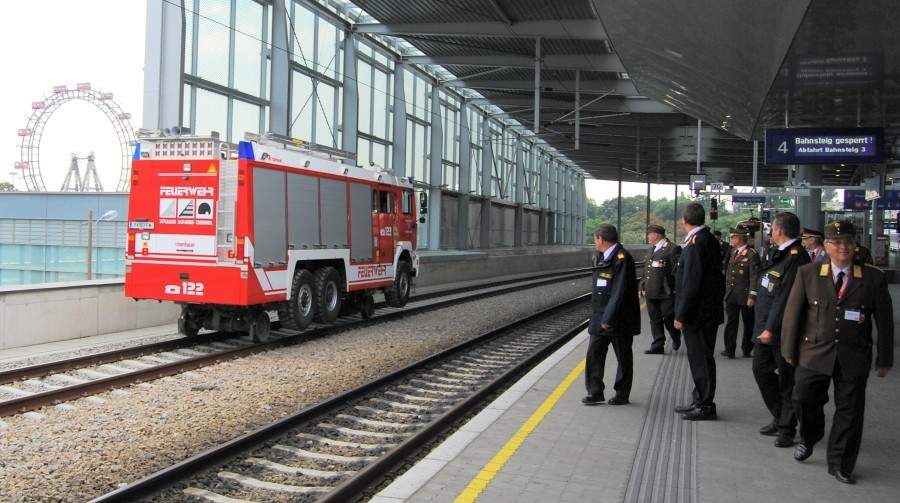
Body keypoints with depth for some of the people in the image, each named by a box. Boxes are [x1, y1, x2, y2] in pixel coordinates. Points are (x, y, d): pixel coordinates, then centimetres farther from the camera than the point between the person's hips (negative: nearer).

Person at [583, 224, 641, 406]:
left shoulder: (622, 259, -17)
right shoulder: (601, 257, 12)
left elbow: (620, 292, -21)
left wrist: (609, 318, -22)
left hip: (619, 321, -8)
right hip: (599, 318, 8)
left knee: (623, 358, 7)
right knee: (594, 354, 4)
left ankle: (622, 394, 18)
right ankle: (595, 392, 10)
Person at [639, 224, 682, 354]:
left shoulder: (673, 249, -9)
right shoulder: (650, 250, 17)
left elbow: (677, 271, -12)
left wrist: (676, 290, -14)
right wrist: (642, 286, 15)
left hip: (667, 293, -7)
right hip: (651, 293, 7)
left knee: (668, 319, 1)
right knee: (655, 319, 6)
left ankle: (676, 338, 28)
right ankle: (658, 346, 11)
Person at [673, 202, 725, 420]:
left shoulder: (695, 243, -18)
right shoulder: (711, 241, 11)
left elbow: (691, 282, -22)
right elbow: (717, 278, 16)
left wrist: (680, 315, -18)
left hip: (697, 313, -10)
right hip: (710, 310, 10)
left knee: (700, 359, -2)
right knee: (702, 359, 16)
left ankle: (705, 405, 6)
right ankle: (700, 401, 26)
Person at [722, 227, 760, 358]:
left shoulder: (752, 254, -13)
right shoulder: (733, 252, 11)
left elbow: (755, 277, -17)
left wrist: (752, 296, -20)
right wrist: (727, 289, 14)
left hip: (745, 296, -7)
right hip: (731, 295, 7)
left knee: (748, 324, 8)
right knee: (731, 323, 5)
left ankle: (747, 350, 16)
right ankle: (729, 350, 9)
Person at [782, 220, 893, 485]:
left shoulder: (874, 278, -2)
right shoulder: (808, 274, 0)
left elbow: (884, 321, 3)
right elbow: (793, 313, 2)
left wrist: (884, 359, 4)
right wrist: (789, 349, 2)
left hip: (854, 358, 0)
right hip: (814, 354, 0)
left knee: (849, 413, 6)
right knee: (805, 401, 5)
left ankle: (839, 464, 22)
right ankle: (808, 439, 36)